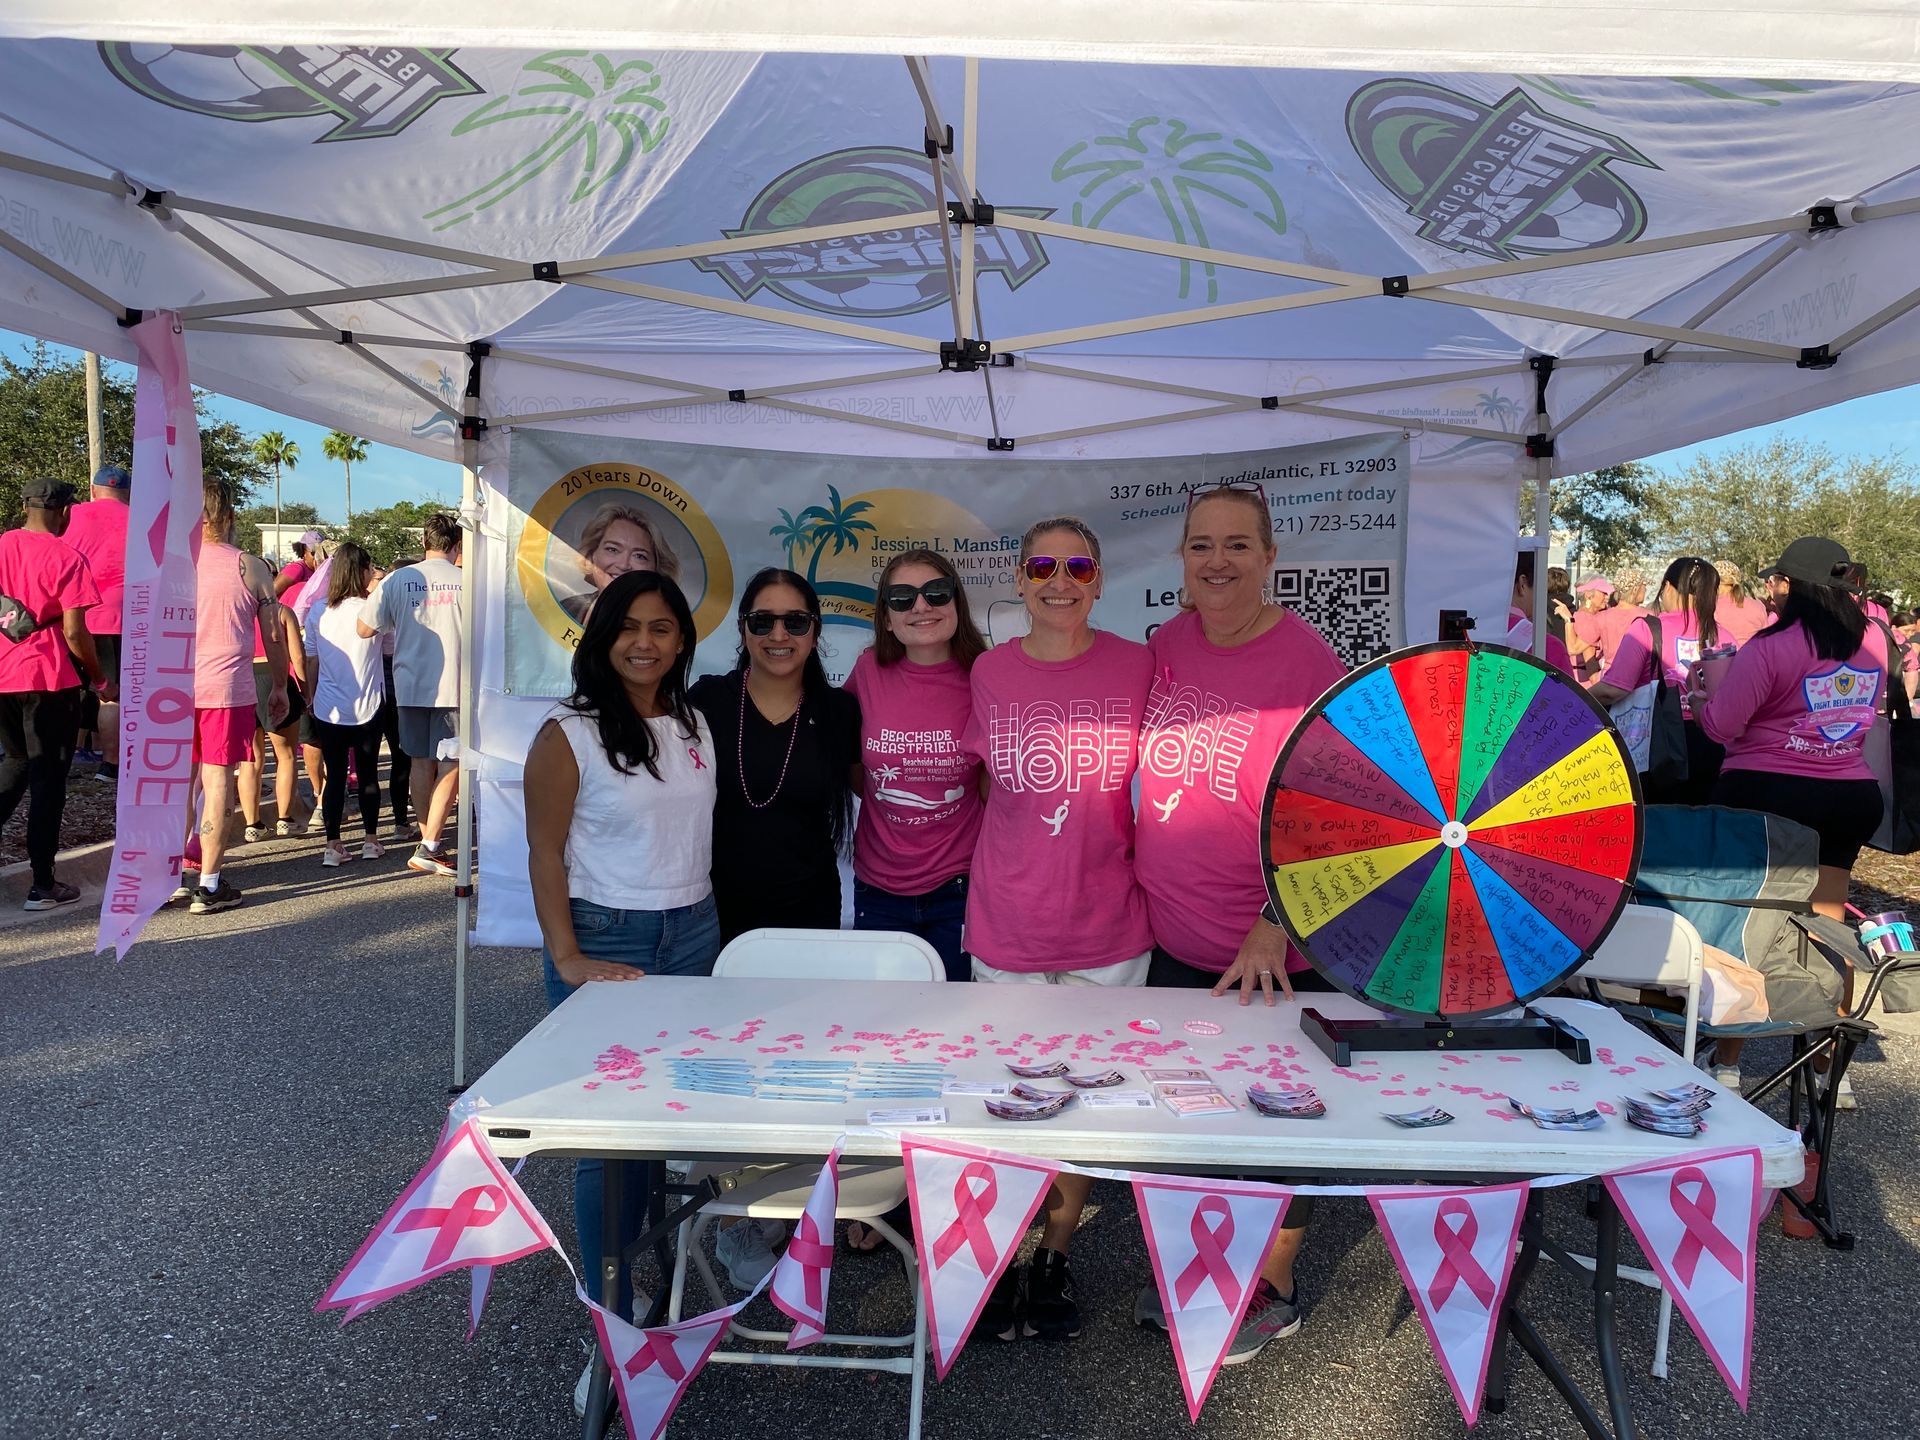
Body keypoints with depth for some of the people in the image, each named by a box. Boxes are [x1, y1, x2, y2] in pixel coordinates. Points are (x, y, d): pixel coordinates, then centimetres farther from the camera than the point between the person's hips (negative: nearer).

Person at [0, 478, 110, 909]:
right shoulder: (65, 557, -11)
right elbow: (75, 633, -13)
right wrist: (101, 681, -2)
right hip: (48, 679, -6)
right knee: (48, 776, 3)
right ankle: (43, 885, 8)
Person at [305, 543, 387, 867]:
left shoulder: (318, 613, 1)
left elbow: (311, 662, 5)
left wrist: (311, 699, 16)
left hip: (328, 709, 2)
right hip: (366, 708, -2)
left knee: (335, 775, 6)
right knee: (368, 774, 11)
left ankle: (333, 846, 5)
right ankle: (371, 840, 19)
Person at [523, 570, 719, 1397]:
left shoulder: (695, 726, 7)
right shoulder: (568, 734, -8)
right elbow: (545, 853, -8)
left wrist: (707, 925, 11)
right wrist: (567, 960, -14)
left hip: (693, 933, 5)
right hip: (607, 938, -4)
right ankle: (615, 1323, 16)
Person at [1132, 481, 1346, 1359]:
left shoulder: (1306, 659, -17)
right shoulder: (1168, 644, 2)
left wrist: (1275, 923, -22)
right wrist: (1141, 882, 8)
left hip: (1272, 953, -6)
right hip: (1173, 936, 6)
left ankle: (1272, 1290, 36)